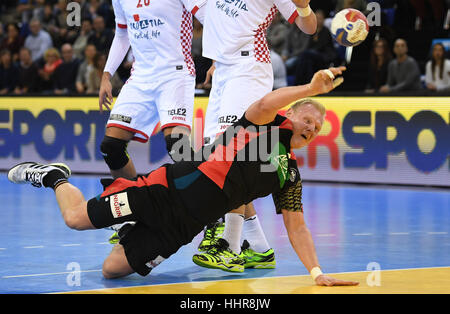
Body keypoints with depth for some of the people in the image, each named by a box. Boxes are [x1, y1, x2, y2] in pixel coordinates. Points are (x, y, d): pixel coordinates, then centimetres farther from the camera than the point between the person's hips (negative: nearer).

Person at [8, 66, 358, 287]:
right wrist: (312, 88, -35)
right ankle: (55, 177, 21)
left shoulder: (290, 175, 15)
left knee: (113, 268, -5)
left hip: (186, 224, 6)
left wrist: (316, 272, 0)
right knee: (77, 217, -9)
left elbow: (297, 226, 13)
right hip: (173, 188, -5)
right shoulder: (269, 124, -1)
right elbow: (264, 105, -24)